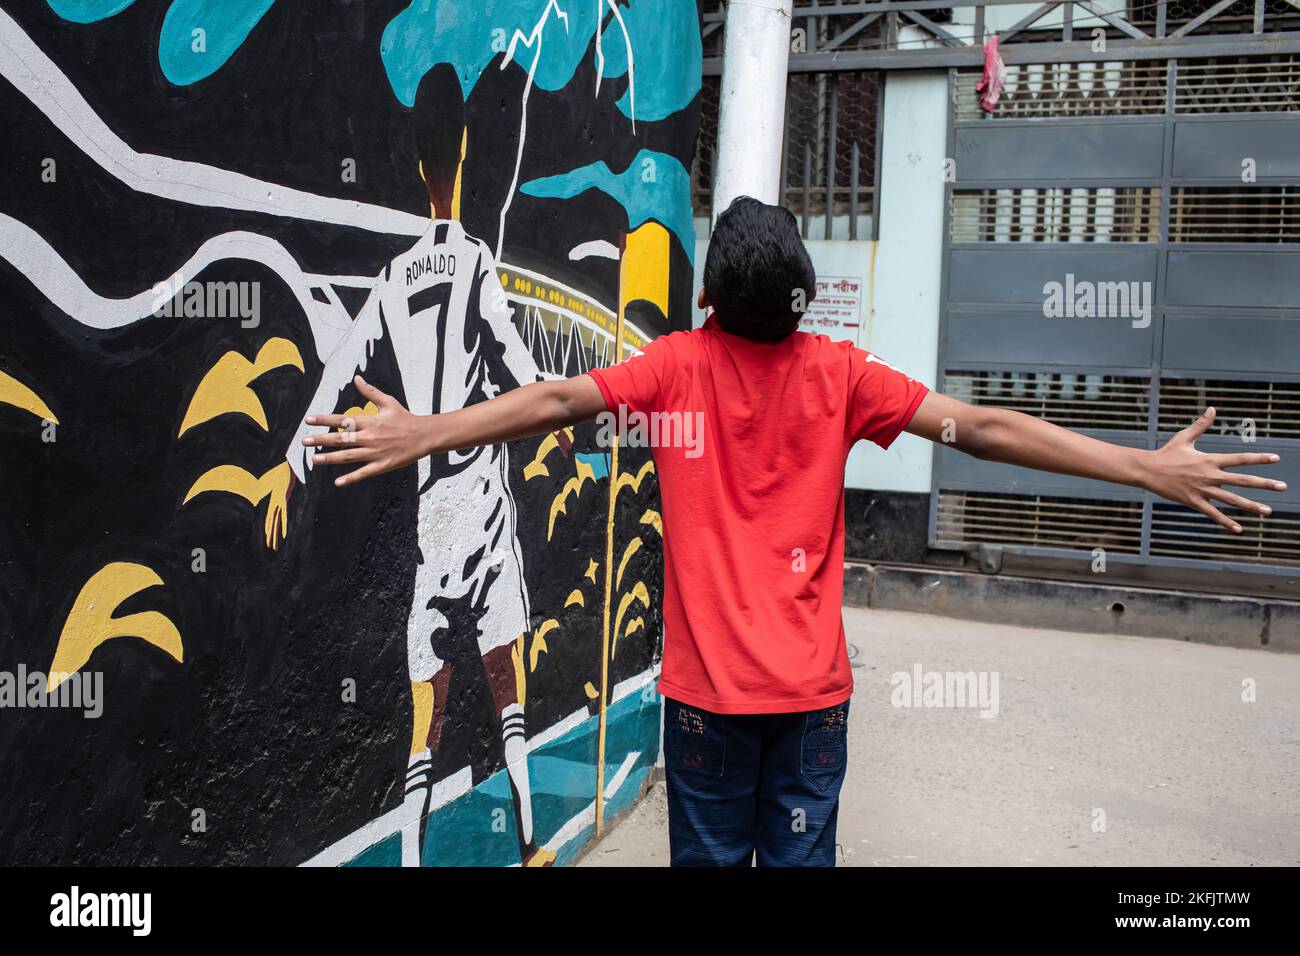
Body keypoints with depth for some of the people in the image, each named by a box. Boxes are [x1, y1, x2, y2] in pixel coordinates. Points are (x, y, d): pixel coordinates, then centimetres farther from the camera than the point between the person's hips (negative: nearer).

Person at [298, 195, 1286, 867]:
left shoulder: (679, 363, -7)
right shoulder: (840, 373, -5)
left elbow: (559, 399, -17)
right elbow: (979, 428, -8)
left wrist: (425, 432, -17)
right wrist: (1148, 467, -6)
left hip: (707, 684, -1)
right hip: (814, 684, 1)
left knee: (709, 853, 13)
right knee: (801, 854, 13)